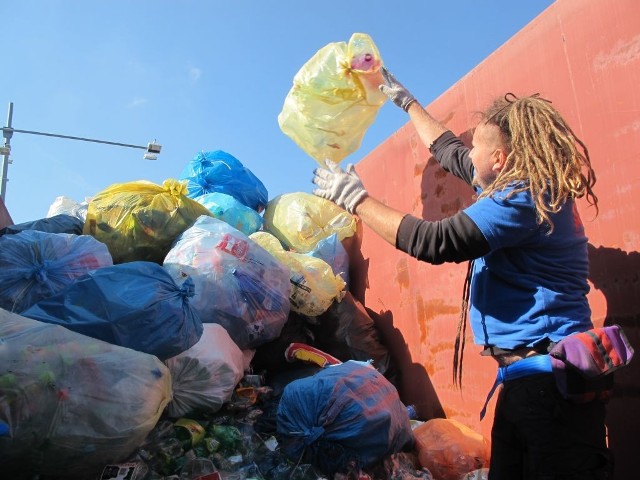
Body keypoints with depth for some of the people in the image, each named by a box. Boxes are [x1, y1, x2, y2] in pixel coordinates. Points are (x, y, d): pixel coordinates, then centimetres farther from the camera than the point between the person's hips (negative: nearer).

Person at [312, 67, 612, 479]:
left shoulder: (525, 198, -16)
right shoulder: (523, 187, 14)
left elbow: (435, 241, -23)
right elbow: (451, 153, 27)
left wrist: (356, 199, -12)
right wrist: (406, 101, 37)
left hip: (549, 380, -10)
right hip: (526, 378, 10)